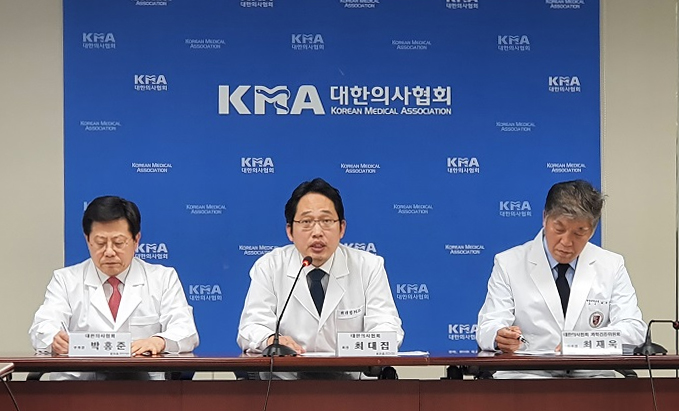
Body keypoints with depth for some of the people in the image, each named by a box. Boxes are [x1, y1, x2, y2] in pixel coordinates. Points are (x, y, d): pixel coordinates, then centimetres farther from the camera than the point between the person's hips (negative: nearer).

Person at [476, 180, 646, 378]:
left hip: (591, 377, -1)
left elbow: (634, 329, 2)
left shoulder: (612, 266, 12)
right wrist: (501, 337, -27)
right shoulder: (508, 264, 6)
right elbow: (488, 328, -1)